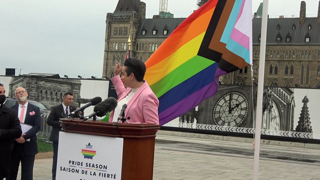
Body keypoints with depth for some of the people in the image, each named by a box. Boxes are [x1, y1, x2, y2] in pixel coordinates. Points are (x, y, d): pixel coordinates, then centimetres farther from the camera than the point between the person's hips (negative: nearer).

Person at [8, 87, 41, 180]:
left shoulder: (35, 109, 5)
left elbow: (37, 126, -4)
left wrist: (25, 136, -16)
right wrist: (16, 137, -16)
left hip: (28, 145, -1)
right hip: (13, 144, 1)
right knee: (11, 172, 9)